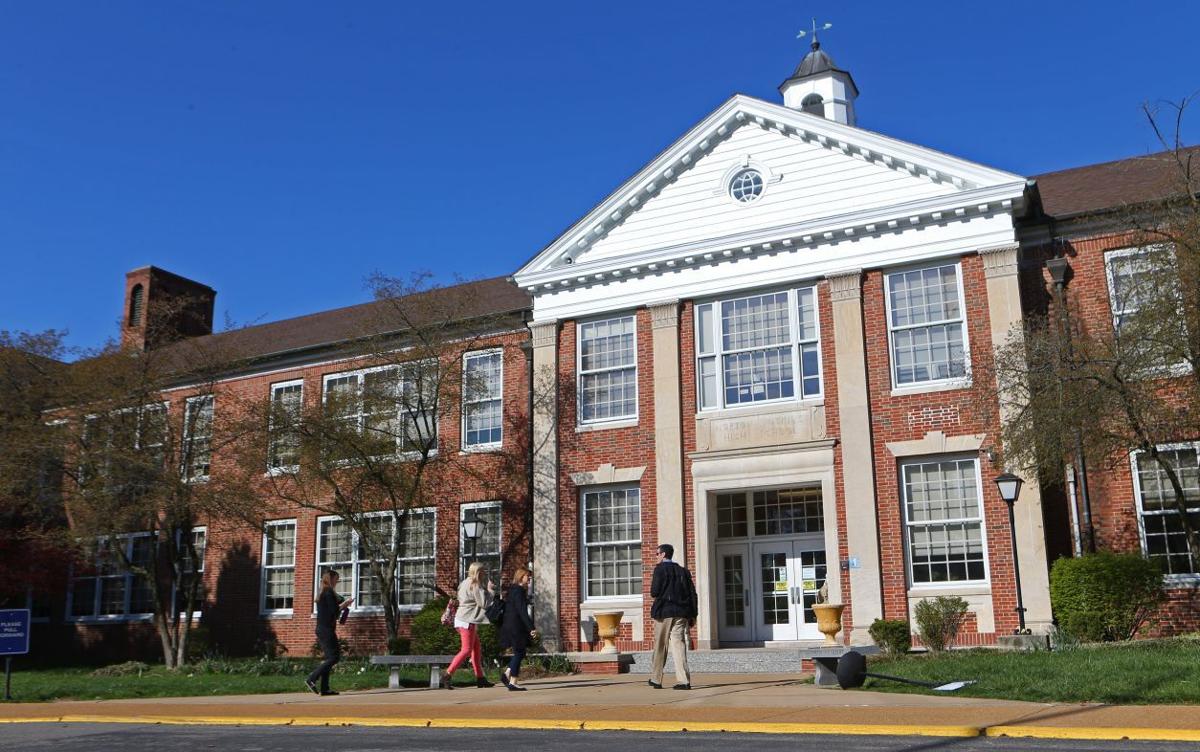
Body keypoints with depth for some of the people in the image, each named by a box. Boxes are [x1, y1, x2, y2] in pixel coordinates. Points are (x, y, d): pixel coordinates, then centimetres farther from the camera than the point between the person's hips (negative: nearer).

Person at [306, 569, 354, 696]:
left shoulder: (322, 593, 18)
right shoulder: (329, 592, -10)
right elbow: (334, 610, -16)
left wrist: (343, 604, 15)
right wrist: (345, 603, -1)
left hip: (321, 629, 10)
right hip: (327, 630, -10)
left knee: (329, 658, 9)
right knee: (334, 657, -9)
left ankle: (324, 688, 5)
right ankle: (311, 679, -15)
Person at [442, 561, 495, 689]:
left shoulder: (467, 583, 16)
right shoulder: (475, 585, -14)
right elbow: (484, 603, -16)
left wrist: (488, 589, 13)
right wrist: (490, 590, -3)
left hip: (463, 619, 10)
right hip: (467, 621, -10)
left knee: (477, 648, 14)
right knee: (466, 650, -8)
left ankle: (480, 679, 17)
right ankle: (447, 677, -11)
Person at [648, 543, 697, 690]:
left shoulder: (660, 569, -6)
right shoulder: (683, 571, 12)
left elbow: (654, 592, -11)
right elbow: (692, 594, 9)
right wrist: (692, 615, 11)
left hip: (664, 612, -4)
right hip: (681, 613, 5)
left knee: (660, 646, 7)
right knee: (679, 644, 2)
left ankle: (656, 679, 15)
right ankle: (683, 680, -8)